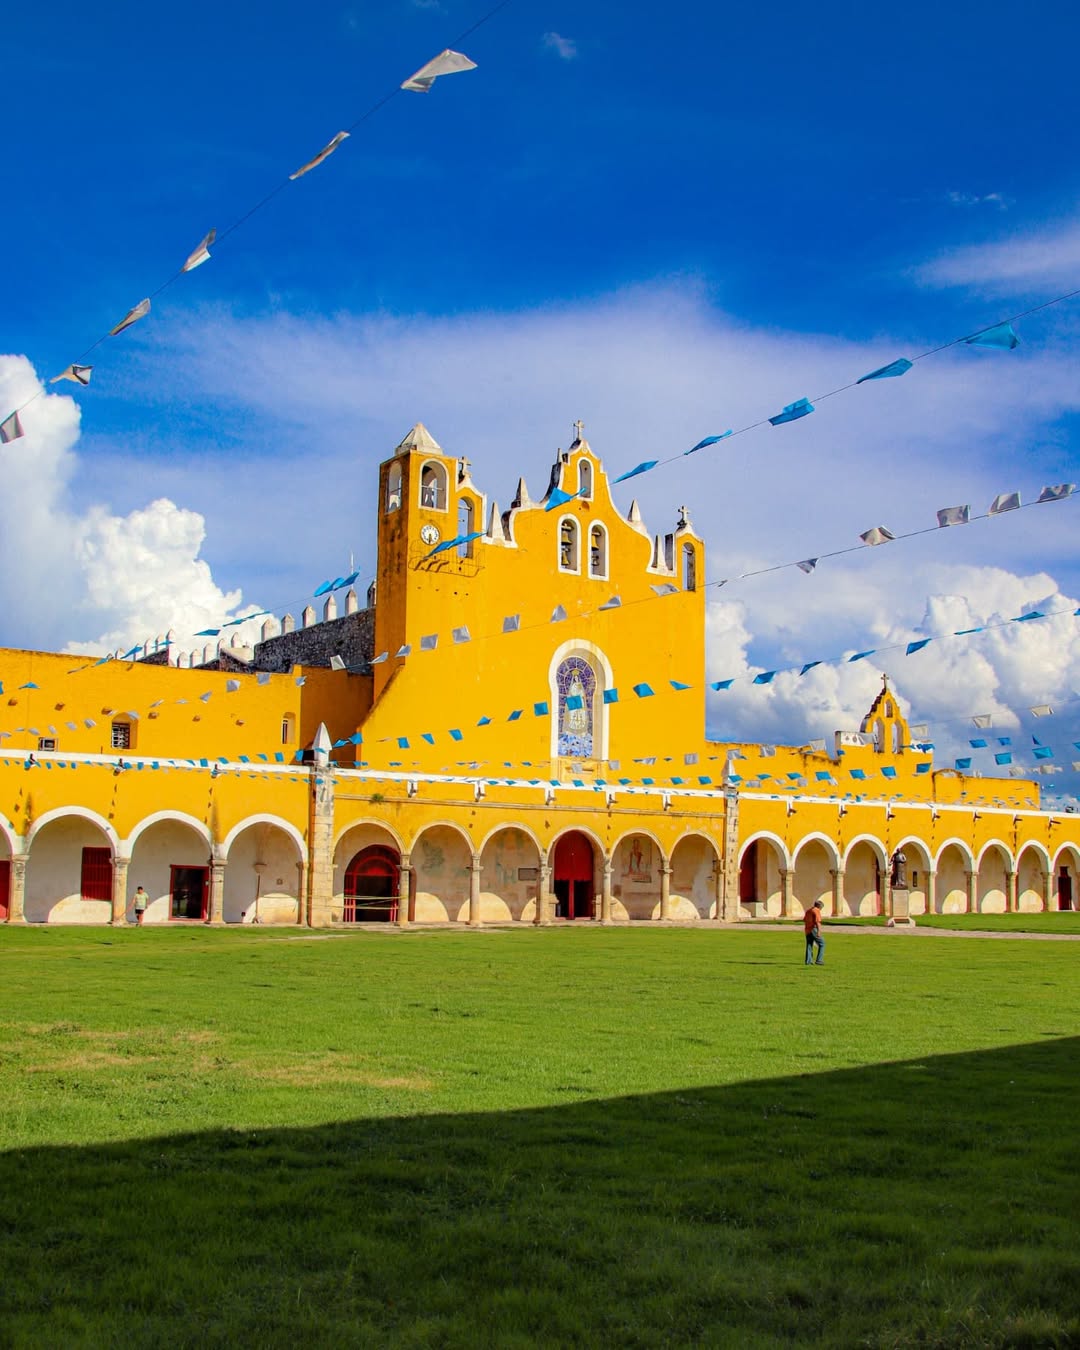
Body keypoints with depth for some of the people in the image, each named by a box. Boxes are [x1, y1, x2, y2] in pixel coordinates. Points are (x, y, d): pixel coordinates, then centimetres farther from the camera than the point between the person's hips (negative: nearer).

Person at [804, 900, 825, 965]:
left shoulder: (808, 911, 16)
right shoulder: (817, 911, -10)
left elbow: (804, 920, 22)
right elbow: (817, 922, -20)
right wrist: (819, 932, -25)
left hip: (807, 930, 8)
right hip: (814, 930, -8)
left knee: (809, 946, 13)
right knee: (822, 944, 2)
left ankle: (808, 961, 12)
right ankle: (819, 960, -3)